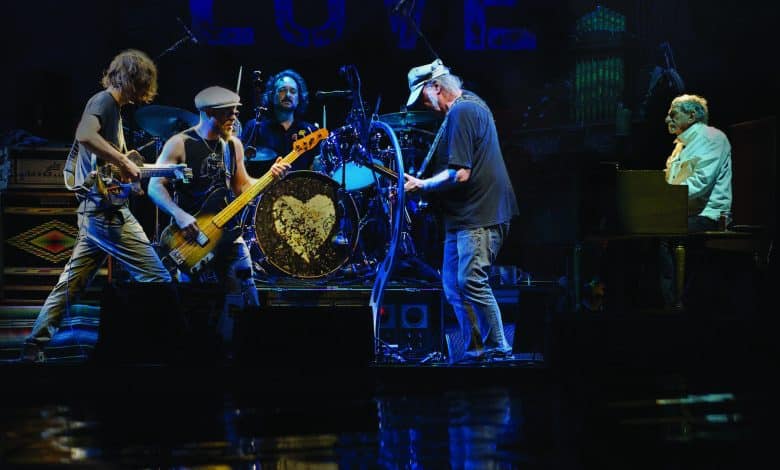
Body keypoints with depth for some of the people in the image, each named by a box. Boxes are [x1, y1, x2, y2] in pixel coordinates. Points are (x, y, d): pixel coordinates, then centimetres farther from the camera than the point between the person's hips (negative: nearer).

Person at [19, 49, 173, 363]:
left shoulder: (111, 105, 20)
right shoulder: (105, 101, -9)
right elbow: (85, 136, -30)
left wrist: (126, 161, 17)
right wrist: (124, 162, -23)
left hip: (95, 213, 10)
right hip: (107, 210, -10)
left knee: (71, 284, 12)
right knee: (157, 280, -8)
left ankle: (34, 348, 15)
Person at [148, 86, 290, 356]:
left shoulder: (233, 145, 10)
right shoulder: (179, 144, -8)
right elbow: (155, 186, -10)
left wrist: (270, 176, -1)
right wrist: (180, 216, -23)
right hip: (192, 237, -5)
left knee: (248, 304, 2)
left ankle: (229, 351, 18)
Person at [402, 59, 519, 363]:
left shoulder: (460, 113, -16)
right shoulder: (472, 103, 16)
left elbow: (460, 175, -22)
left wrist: (420, 185, -11)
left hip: (478, 216, -11)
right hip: (464, 214, 11)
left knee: (471, 282, -14)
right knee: (453, 284, 12)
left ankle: (499, 349, -7)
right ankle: (475, 350, 17)